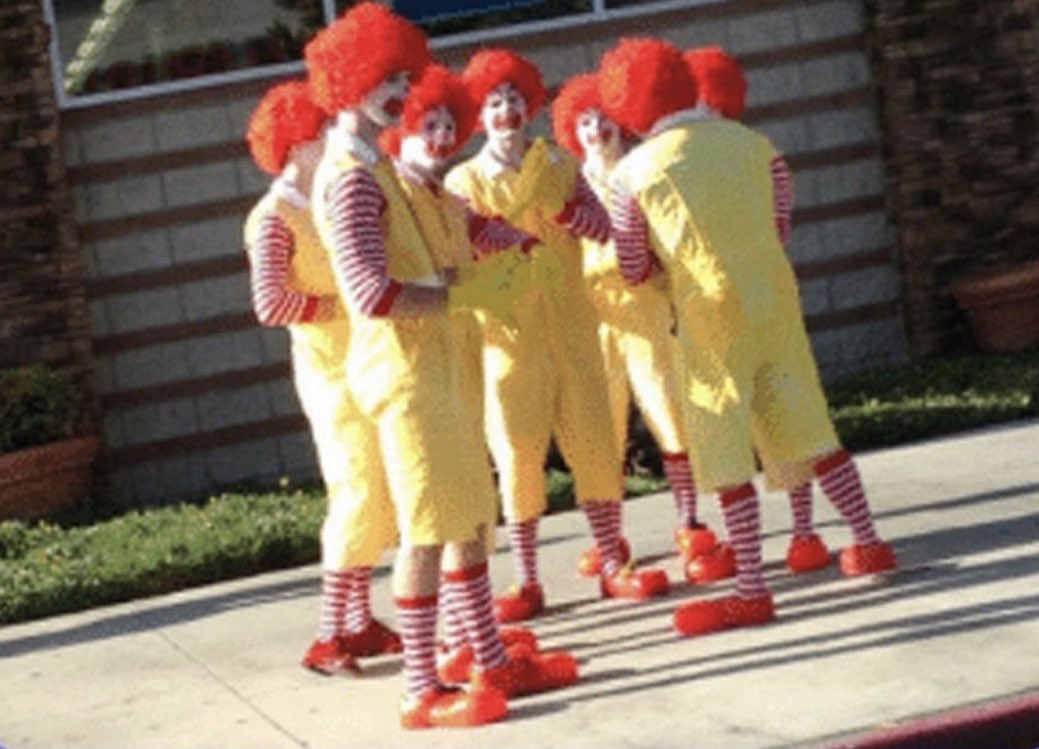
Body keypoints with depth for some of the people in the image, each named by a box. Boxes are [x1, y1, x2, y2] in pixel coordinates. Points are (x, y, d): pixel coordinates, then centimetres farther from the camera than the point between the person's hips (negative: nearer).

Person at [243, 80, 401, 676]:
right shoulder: (274, 220, -12)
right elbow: (270, 303, -24)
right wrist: (339, 306, -17)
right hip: (332, 373, -8)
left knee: (381, 497, 10)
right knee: (360, 496, -9)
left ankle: (360, 621, 19)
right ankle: (331, 637, -3)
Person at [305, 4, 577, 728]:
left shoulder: (373, 166, 16)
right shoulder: (350, 178, -16)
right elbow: (373, 293, -25)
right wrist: (465, 296, -19)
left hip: (429, 363, 10)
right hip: (402, 369, -10)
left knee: (470, 512, 14)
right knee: (428, 527, -6)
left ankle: (493, 662, 22)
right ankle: (423, 692, -1)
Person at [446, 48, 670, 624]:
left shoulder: (557, 164, 10)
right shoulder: (465, 180, 2)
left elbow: (602, 226, -1)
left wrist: (564, 209, -19)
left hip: (571, 323, 3)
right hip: (510, 332, -3)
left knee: (593, 443, 2)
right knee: (518, 454, -3)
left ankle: (613, 566, 10)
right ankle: (527, 583, 2)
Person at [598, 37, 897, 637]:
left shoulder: (633, 173, -6)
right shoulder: (751, 143, 5)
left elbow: (636, 271, 1)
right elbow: (777, 229, 13)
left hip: (712, 315, -4)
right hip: (776, 297, 4)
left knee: (727, 454, 1)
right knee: (807, 423, 17)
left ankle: (752, 591, 0)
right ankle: (869, 542, 24)